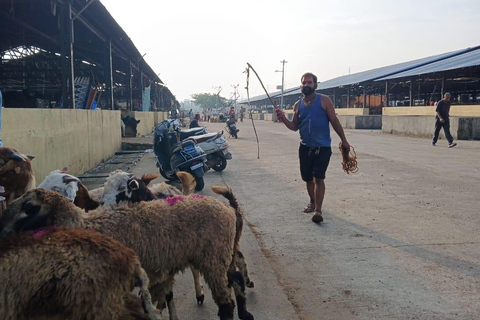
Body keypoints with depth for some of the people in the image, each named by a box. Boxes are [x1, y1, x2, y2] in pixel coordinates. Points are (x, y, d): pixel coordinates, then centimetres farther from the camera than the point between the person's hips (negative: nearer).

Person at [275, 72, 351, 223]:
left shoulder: (324, 100, -3)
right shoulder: (298, 105, 8)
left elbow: (334, 121, -2)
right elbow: (295, 127, 11)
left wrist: (344, 140, -2)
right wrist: (284, 119, -9)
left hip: (322, 147, -4)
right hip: (305, 147, 5)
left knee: (318, 178, -11)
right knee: (308, 178, 14)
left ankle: (318, 210, -9)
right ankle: (312, 202, 35)